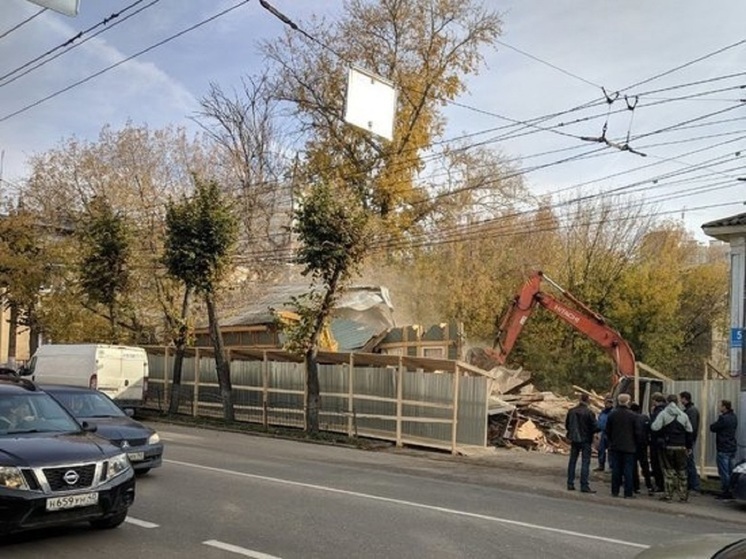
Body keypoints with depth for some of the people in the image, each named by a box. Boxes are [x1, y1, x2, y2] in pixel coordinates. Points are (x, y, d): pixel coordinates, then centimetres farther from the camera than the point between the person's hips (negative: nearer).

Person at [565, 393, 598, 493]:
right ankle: (584, 485, -4)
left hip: (574, 440, 5)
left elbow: (566, 425, 7)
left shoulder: (571, 411, 0)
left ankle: (570, 484, 15)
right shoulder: (589, 413, -16)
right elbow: (594, 427, -15)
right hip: (585, 440, -5)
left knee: (572, 461, 13)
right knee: (585, 462, -1)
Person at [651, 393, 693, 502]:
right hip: (681, 447, 3)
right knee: (681, 471, 10)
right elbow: (689, 432, 10)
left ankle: (668, 494, 2)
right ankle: (683, 495, 13)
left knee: (668, 470, 3)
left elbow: (655, 428, -15)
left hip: (668, 446, -3)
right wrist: (689, 447, 17)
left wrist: (661, 437, 6)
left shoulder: (663, 414, -6)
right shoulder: (684, 415, 7)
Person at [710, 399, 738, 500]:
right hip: (732, 447, 9)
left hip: (723, 449, -9)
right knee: (731, 471, 13)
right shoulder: (734, 417, 9)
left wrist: (716, 423, 5)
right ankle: (732, 492, 17)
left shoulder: (723, 418, -19)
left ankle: (725, 492, -1)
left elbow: (712, 428, -15)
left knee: (724, 472, -3)